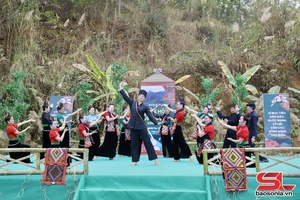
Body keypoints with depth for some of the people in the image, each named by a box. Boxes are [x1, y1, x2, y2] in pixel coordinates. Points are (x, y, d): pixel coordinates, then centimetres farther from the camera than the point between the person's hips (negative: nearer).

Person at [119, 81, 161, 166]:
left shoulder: (145, 107, 2)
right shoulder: (132, 103, 9)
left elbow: (150, 116, -4)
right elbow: (126, 97, 3)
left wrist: (157, 123, -18)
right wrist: (121, 89, -8)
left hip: (142, 127, -2)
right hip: (133, 127, 2)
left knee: (147, 142, -3)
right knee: (134, 143, 6)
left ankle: (155, 159, 0)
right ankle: (134, 161, 14)